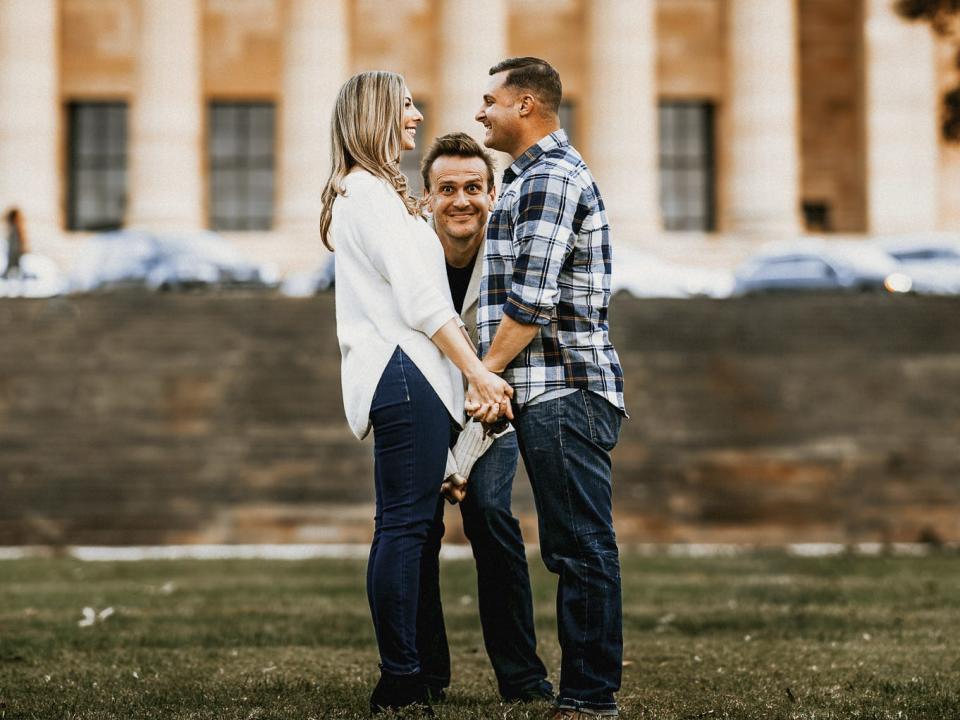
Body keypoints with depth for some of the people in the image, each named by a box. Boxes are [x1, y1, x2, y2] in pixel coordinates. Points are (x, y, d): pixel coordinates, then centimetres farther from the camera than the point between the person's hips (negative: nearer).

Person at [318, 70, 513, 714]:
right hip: (405, 371, -11)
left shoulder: (369, 192, 24)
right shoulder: (371, 195, -8)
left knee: (411, 523, 9)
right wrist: (478, 372, -16)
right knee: (405, 523, -11)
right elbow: (420, 299, -15)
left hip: (407, 374, 11)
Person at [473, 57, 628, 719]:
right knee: (573, 551, 11)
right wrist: (495, 379, 21)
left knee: (583, 549, -9)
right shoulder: (546, 173, 24)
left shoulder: (550, 176, -11)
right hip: (553, 394, 11)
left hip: (564, 392, -11)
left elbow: (532, 300, -18)